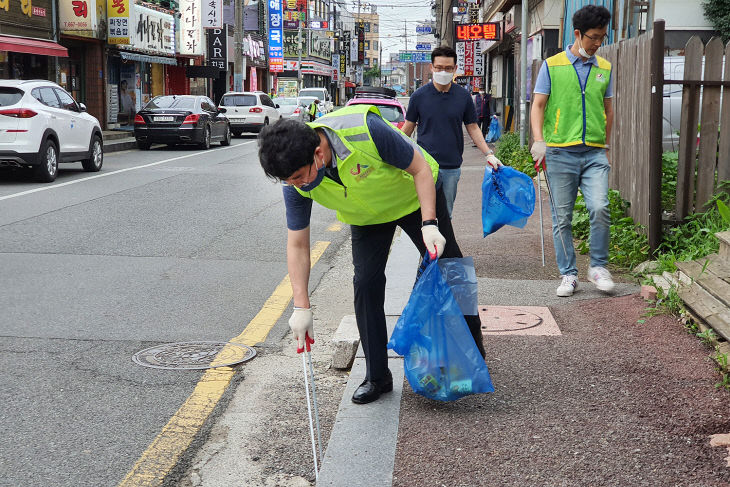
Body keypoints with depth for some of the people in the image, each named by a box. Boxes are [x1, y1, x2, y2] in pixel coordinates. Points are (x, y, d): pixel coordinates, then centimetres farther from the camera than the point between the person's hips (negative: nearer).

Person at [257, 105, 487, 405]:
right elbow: (297, 245, -19)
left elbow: (421, 169, -28)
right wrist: (301, 307, -24)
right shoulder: (295, 181, -28)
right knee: (366, 285, -9)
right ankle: (377, 377, 5)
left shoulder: (366, 131, -42)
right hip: (367, 217, 3)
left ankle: (474, 350, 28)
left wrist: (429, 224, -37)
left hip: (415, 197, -2)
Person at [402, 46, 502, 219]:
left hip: (452, 167, 2)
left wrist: (489, 154, 1)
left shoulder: (463, 96, 4)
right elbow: (408, 127, 8)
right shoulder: (419, 95, 0)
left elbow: (472, 128, 10)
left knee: (445, 216, 8)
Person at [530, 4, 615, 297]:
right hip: (560, 153, -2)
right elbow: (538, 106, 1)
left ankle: (598, 267, 4)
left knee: (600, 209, -15)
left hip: (594, 154, 2)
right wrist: (538, 140, -12)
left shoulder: (604, 69, 13)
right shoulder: (552, 65, 3)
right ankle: (568, 275, 14)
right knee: (562, 218, 3)